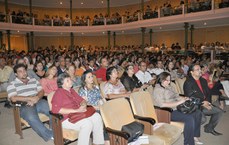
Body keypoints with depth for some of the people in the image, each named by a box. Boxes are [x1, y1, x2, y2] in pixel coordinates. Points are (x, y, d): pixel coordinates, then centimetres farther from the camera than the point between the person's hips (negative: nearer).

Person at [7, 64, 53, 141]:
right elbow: (13, 98, -7)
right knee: (31, 117, -37)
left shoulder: (34, 80, 20)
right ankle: (50, 135, -30)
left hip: (38, 102, 3)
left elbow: (41, 91, 11)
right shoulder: (12, 84, 8)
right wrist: (30, 98, -13)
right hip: (24, 105, -3)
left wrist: (36, 98, -12)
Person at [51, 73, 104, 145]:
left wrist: (83, 105, -6)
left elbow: (81, 100, 21)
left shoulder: (71, 90, 15)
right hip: (66, 119, -8)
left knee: (96, 116, -12)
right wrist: (76, 110, -22)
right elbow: (55, 109, -21)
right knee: (87, 123, -30)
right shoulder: (59, 92, -8)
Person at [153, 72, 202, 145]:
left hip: (177, 108, 9)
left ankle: (195, 137, 9)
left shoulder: (169, 87, 17)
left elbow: (176, 96, 20)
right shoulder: (157, 90, -12)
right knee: (189, 118, -26)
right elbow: (163, 105, -23)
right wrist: (179, 102, -22)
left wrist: (184, 98, -2)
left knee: (198, 113, 1)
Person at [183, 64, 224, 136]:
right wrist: (202, 103, -18)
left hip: (205, 104, 8)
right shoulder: (188, 82, -11)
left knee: (219, 111, -1)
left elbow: (208, 93, 14)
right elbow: (190, 98, -16)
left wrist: (207, 102, -5)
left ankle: (209, 128, 15)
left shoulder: (203, 81, 14)